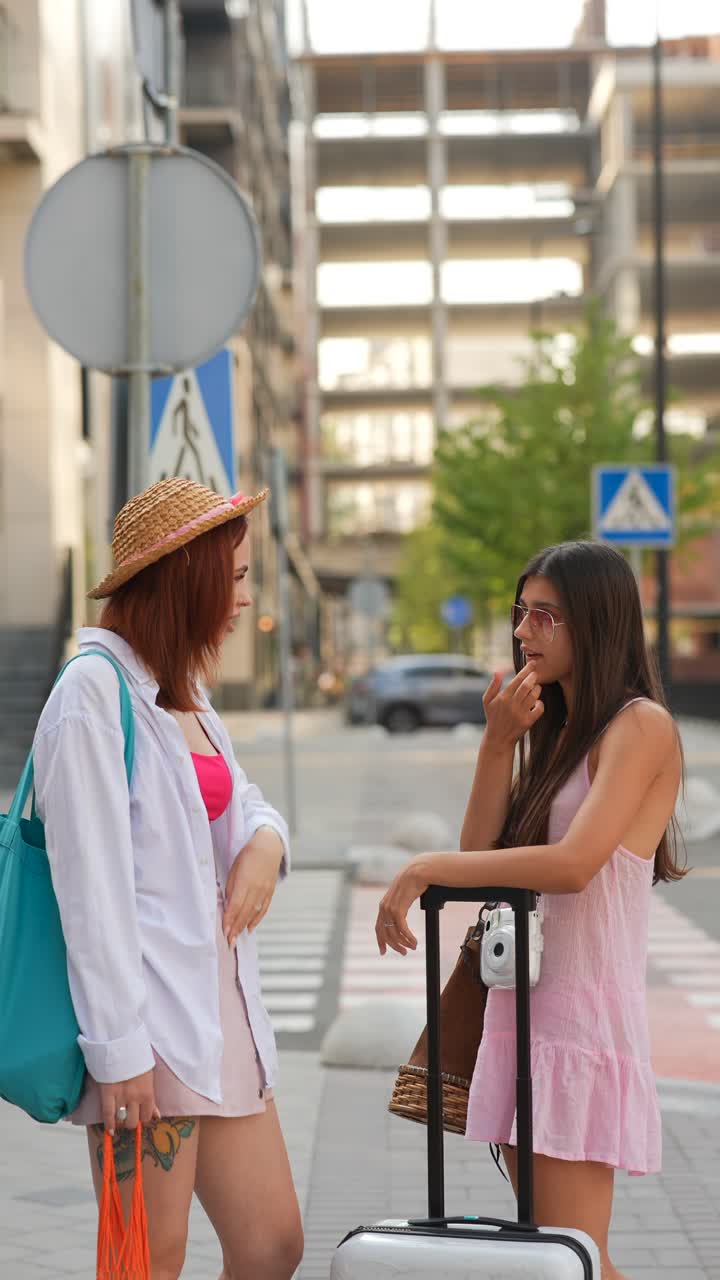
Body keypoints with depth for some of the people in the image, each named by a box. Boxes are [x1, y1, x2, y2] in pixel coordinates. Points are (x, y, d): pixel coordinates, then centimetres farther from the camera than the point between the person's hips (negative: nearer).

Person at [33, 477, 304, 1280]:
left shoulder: (185, 693, 16)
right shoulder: (95, 689, -12)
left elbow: (241, 802, 30)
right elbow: (89, 880, -16)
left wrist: (266, 840, 4)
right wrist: (118, 1047, -19)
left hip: (218, 1006, 9)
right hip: (145, 1016, -9)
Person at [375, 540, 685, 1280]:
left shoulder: (640, 725, -9)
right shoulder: (555, 730, 18)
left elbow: (574, 864, -23)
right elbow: (481, 855, 8)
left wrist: (426, 869, -18)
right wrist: (497, 744, -3)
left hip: (584, 1016, -8)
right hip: (521, 1006, 8)